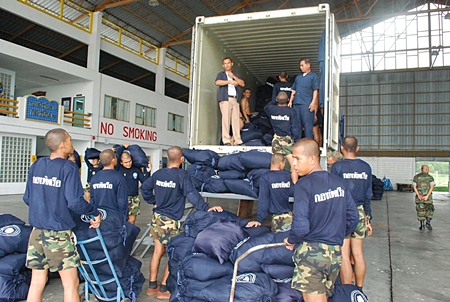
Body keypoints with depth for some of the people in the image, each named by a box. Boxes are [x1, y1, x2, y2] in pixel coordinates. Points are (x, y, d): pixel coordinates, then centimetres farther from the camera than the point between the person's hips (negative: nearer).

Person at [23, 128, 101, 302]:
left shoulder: (36, 165, 5)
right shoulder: (68, 168, -15)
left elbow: (27, 198, 11)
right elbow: (75, 202, -20)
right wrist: (95, 213, -4)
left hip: (37, 231, 7)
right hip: (58, 233, -7)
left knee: (37, 282, 16)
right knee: (70, 284, 5)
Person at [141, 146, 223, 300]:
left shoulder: (158, 173, 3)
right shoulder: (181, 174, -17)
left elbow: (145, 187, 15)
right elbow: (191, 193, -26)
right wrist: (206, 208, -31)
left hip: (156, 217, 7)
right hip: (170, 220, -6)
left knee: (158, 251, 16)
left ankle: (152, 286, 25)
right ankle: (163, 289, 13)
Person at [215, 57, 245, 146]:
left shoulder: (236, 75, 28)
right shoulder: (221, 74, 17)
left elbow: (242, 84, 11)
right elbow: (217, 82, -5)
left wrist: (233, 77, 2)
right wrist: (230, 82, -8)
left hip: (235, 99, 3)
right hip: (225, 99, -3)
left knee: (236, 120, -3)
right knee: (226, 119, -12)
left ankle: (238, 140, -4)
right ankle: (226, 140, -13)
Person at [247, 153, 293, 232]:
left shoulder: (265, 177, -7)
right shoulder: (288, 175, 4)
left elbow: (263, 200, -11)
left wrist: (259, 220, -9)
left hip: (278, 218, -4)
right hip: (291, 216, 4)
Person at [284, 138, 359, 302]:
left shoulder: (304, 184, -16)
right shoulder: (338, 182, 3)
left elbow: (300, 226, -23)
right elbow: (353, 217, 8)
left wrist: (291, 240, -3)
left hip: (311, 252, -6)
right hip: (335, 252, 7)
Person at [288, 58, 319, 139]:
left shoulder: (313, 76, 5)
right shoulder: (298, 77, 22)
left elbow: (315, 91, -4)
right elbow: (294, 91, 23)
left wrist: (313, 102, -15)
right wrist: (290, 101, 12)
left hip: (307, 105, -6)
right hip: (296, 104, 6)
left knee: (307, 125, -7)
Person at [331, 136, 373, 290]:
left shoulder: (337, 166, -8)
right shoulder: (366, 167, 7)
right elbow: (368, 195, 11)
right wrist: (368, 218, 17)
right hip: (360, 213, 5)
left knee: (344, 255, 1)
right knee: (358, 253, 13)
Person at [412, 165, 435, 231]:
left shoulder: (416, 177, 4)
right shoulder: (430, 177, 2)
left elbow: (414, 187, -7)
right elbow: (432, 187, -9)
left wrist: (419, 195, -15)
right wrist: (427, 196, -16)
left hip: (419, 196, 1)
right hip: (428, 196, -1)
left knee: (420, 210, 8)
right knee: (430, 210, 15)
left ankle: (422, 225, 4)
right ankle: (428, 222, 0)